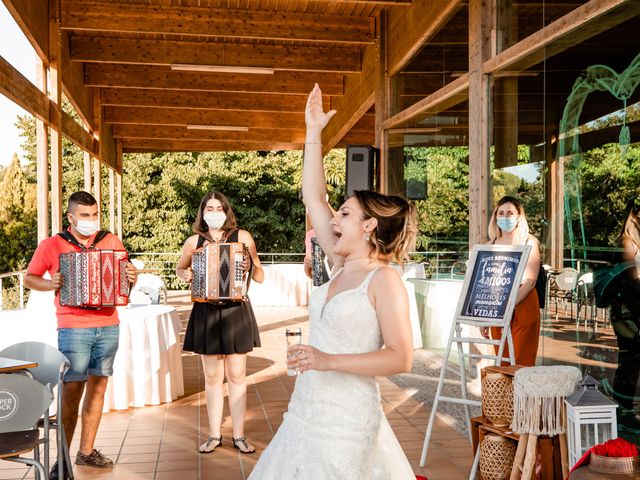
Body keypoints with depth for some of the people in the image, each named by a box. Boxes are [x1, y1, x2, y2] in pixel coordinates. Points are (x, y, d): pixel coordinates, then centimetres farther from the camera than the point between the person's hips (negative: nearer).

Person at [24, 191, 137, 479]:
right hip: (73, 328, -3)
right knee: (72, 390, -4)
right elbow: (29, 278, 9)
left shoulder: (112, 242, 8)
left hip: (108, 326, 3)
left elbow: (125, 277, 16)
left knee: (98, 386, 8)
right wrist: (49, 285, -11)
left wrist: (131, 277, -7)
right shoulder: (51, 245, 1)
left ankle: (87, 451, 20)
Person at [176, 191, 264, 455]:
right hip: (206, 313, 1)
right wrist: (184, 275, -3)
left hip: (236, 312, -1)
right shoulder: (194, 241, 4)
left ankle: (239, 435, 17)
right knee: (212, 377, 9)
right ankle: (214, 435, 21)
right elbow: (180, 269, 20)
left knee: (236, 376, 5)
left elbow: (260, 276, 2)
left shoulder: (242, 237, 0)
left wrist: (250, 266, -19)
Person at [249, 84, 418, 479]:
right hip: (306, 412, 7)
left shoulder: (385, 280, -12)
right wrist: (314, 132, 9)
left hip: (346, 418, -7)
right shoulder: (342, 266, 7)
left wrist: (330, 361, -23)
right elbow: (313, 198, 9)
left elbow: (401, 358, -18)